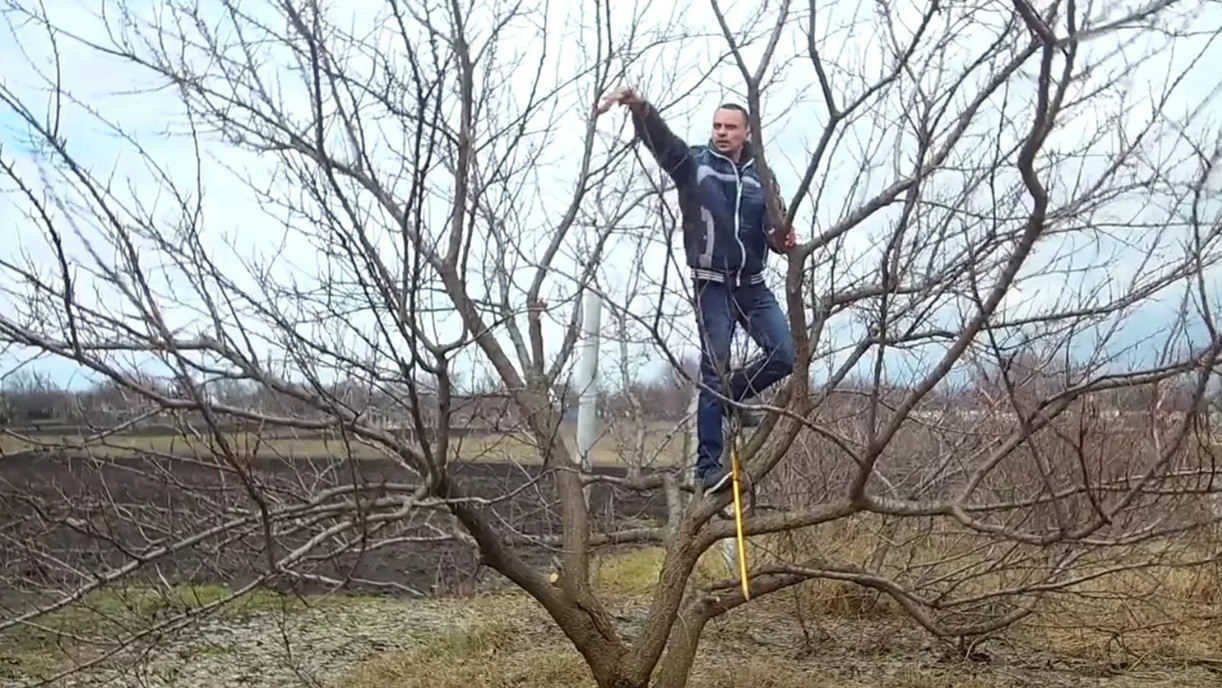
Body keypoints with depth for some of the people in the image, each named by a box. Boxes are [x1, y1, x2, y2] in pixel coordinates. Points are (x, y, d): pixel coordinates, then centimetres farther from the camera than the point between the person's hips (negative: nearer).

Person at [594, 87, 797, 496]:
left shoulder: (760, 177, 10)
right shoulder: (693, 164, 1)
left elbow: (773, 230, 9)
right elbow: (659, 137, -16)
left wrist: (782, 239, -16)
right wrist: (638, 107, -37)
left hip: (753, 285, 4)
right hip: (712, 286, -4)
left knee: (786, 355, -6)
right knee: (714, 372, -6)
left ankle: (736, 396, 23)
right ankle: (709, 466, -2)